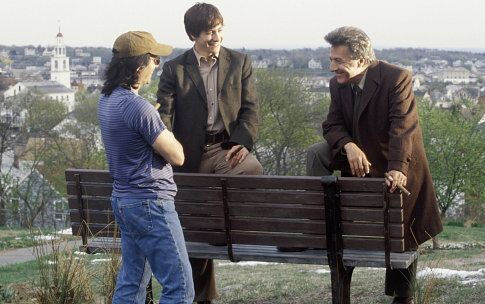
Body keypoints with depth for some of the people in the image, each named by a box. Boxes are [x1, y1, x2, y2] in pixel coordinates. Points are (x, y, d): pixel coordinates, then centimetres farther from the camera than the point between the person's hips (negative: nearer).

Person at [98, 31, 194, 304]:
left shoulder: (107, 99, 6)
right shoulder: (138, 107, -22)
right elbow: (177, 156, -14)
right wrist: (168, 133, 4)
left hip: (123, 199, 10)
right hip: (150, 203, -10)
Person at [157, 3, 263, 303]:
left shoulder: (240, 62, 6)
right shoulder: (175, 69, 3)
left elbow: (251, 108, 2)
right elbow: (164, 113, -3)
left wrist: (243, 143, -15)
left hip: (228, 148, 0)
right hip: (192, 154, 0)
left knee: (253, 169, -37)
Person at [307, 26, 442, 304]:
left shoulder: (397, 78, -24)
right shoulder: (338, 84, -5)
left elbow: (402, 126, -33)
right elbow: (333, 125, -7)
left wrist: (397, 168, -46)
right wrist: (349, 146, -30)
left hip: (398, 169, -5)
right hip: (360, 158, 5)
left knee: (402, 236, 4)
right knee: (317, 154, -16)